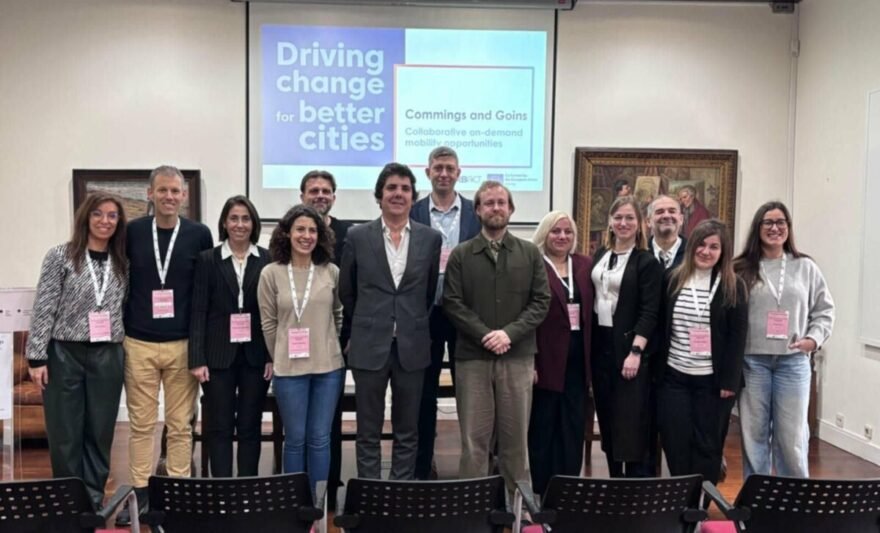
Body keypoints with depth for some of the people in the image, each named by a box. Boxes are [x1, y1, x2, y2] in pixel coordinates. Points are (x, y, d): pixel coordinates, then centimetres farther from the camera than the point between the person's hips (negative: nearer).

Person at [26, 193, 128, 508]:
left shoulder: (123, 263, 8)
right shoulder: (61, 255, -2)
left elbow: (127, 309, 10)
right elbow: (44, 309, -4)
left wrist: (129, 354, 6)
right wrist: (36, 357, -8)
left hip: (108, 357, 3)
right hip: (65, 354, -2)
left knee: (100, 432, 8)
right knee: (65, 434, 4)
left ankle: (93, 500, 20)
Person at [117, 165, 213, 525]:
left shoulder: (199, 235, -1)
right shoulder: (131, 232, 1)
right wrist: (119, 331, 4)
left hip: (183, 345, 0)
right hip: (138, 344, 1)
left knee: (180, 424, 7)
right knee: (141, 423, 8)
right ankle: (140, 492, 20)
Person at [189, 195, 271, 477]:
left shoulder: (268, 259, 3)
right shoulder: (207, 259, 2)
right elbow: (198, 312, -1)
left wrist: (274, 356, -4)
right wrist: (197, 358, -8)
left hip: (255, 355, 1)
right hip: (219, 355, -1)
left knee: (250, 426, 8)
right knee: (219, 427, 4)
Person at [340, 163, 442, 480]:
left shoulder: (431, 238, 2)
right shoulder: (357, 237, -1)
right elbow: (346, 292, 9)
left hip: (412, 347, 1)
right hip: (369, 346, -1)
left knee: (407, 433, 10)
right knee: (368, 433, 7)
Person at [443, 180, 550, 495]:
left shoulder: (530, 253, 7)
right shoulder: (460, 255, 4)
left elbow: (541, 301, 2)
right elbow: (452, 303, -2)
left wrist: (509, 333, -11)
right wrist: (485, 335, -13)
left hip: (518, 356, 1)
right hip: (472, 355, -1)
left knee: (516, 436, 8)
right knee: (474, 437, 4)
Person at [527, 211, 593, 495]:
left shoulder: (585, 265, 10)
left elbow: (592, 311, 11)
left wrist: (593, 356, 5)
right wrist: (527, 361, -14)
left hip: (578, 359, 5)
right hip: (545, 359, -5)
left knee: (573, 428, 10)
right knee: (543, 428, 7)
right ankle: (542, 492, 18)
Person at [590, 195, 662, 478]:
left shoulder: (647, 262, -7)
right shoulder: (600, 255, 10)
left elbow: (649, 312, -12)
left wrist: (635, 351, -20)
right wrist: (588, 341, 7)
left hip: (628, 346, -6)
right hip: (600, 343, 6)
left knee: (631, 421, -4)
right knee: (607, 416, 12)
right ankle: (614, 481, 23)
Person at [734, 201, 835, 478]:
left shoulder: (806, 268, 6)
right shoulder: (741, 270, 0)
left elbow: (825, 310, 11)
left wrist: (813, 339, -5)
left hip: (793, 361, 1)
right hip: (752, 361, 0)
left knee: (791, 436, 4)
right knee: (754, 433, 9)